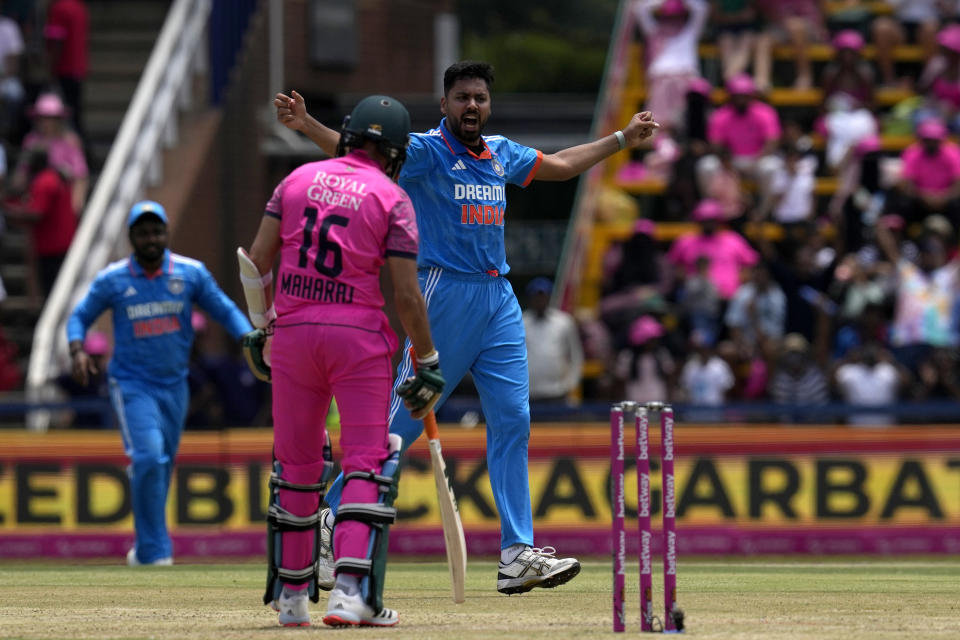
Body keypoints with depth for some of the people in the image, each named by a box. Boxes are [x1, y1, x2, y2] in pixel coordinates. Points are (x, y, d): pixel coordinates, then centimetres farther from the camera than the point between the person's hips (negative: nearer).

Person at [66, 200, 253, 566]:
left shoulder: (191, 273, -3)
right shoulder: (112, 280, -7)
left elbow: (225, 311, 2)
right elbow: (79, 317, 3)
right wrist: (78, 350, -18)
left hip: (174, 385, 3)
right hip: (131, 385, -3)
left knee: (163, 466, 11)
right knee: (149, 458, -20)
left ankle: (145, 549, 27)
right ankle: (154, 551, -15)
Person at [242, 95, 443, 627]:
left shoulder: (297, 179, 7)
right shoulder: (392, 200, -3)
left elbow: (257, 260, 4)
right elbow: (406, 293, -8)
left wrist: (260, 325, 15)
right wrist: (427, 361, 0)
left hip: (294, 330, 3)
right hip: (359, 334, -3)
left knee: (296, 463, 13)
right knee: (367, 463, -1)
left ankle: (291, 597, 17)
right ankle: (351, 591, -14)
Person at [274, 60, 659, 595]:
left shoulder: (501, 154, 14)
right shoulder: (426, 151, -6)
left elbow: (559, 165, 31)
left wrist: (623, 139, 37)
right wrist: (307, 125, -39)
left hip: (500, 296, 6)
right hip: (446, 294, -6)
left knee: (513, 420, 1)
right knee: (404, 417, -6)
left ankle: (518, 554, 1)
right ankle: (331, 518, 5)